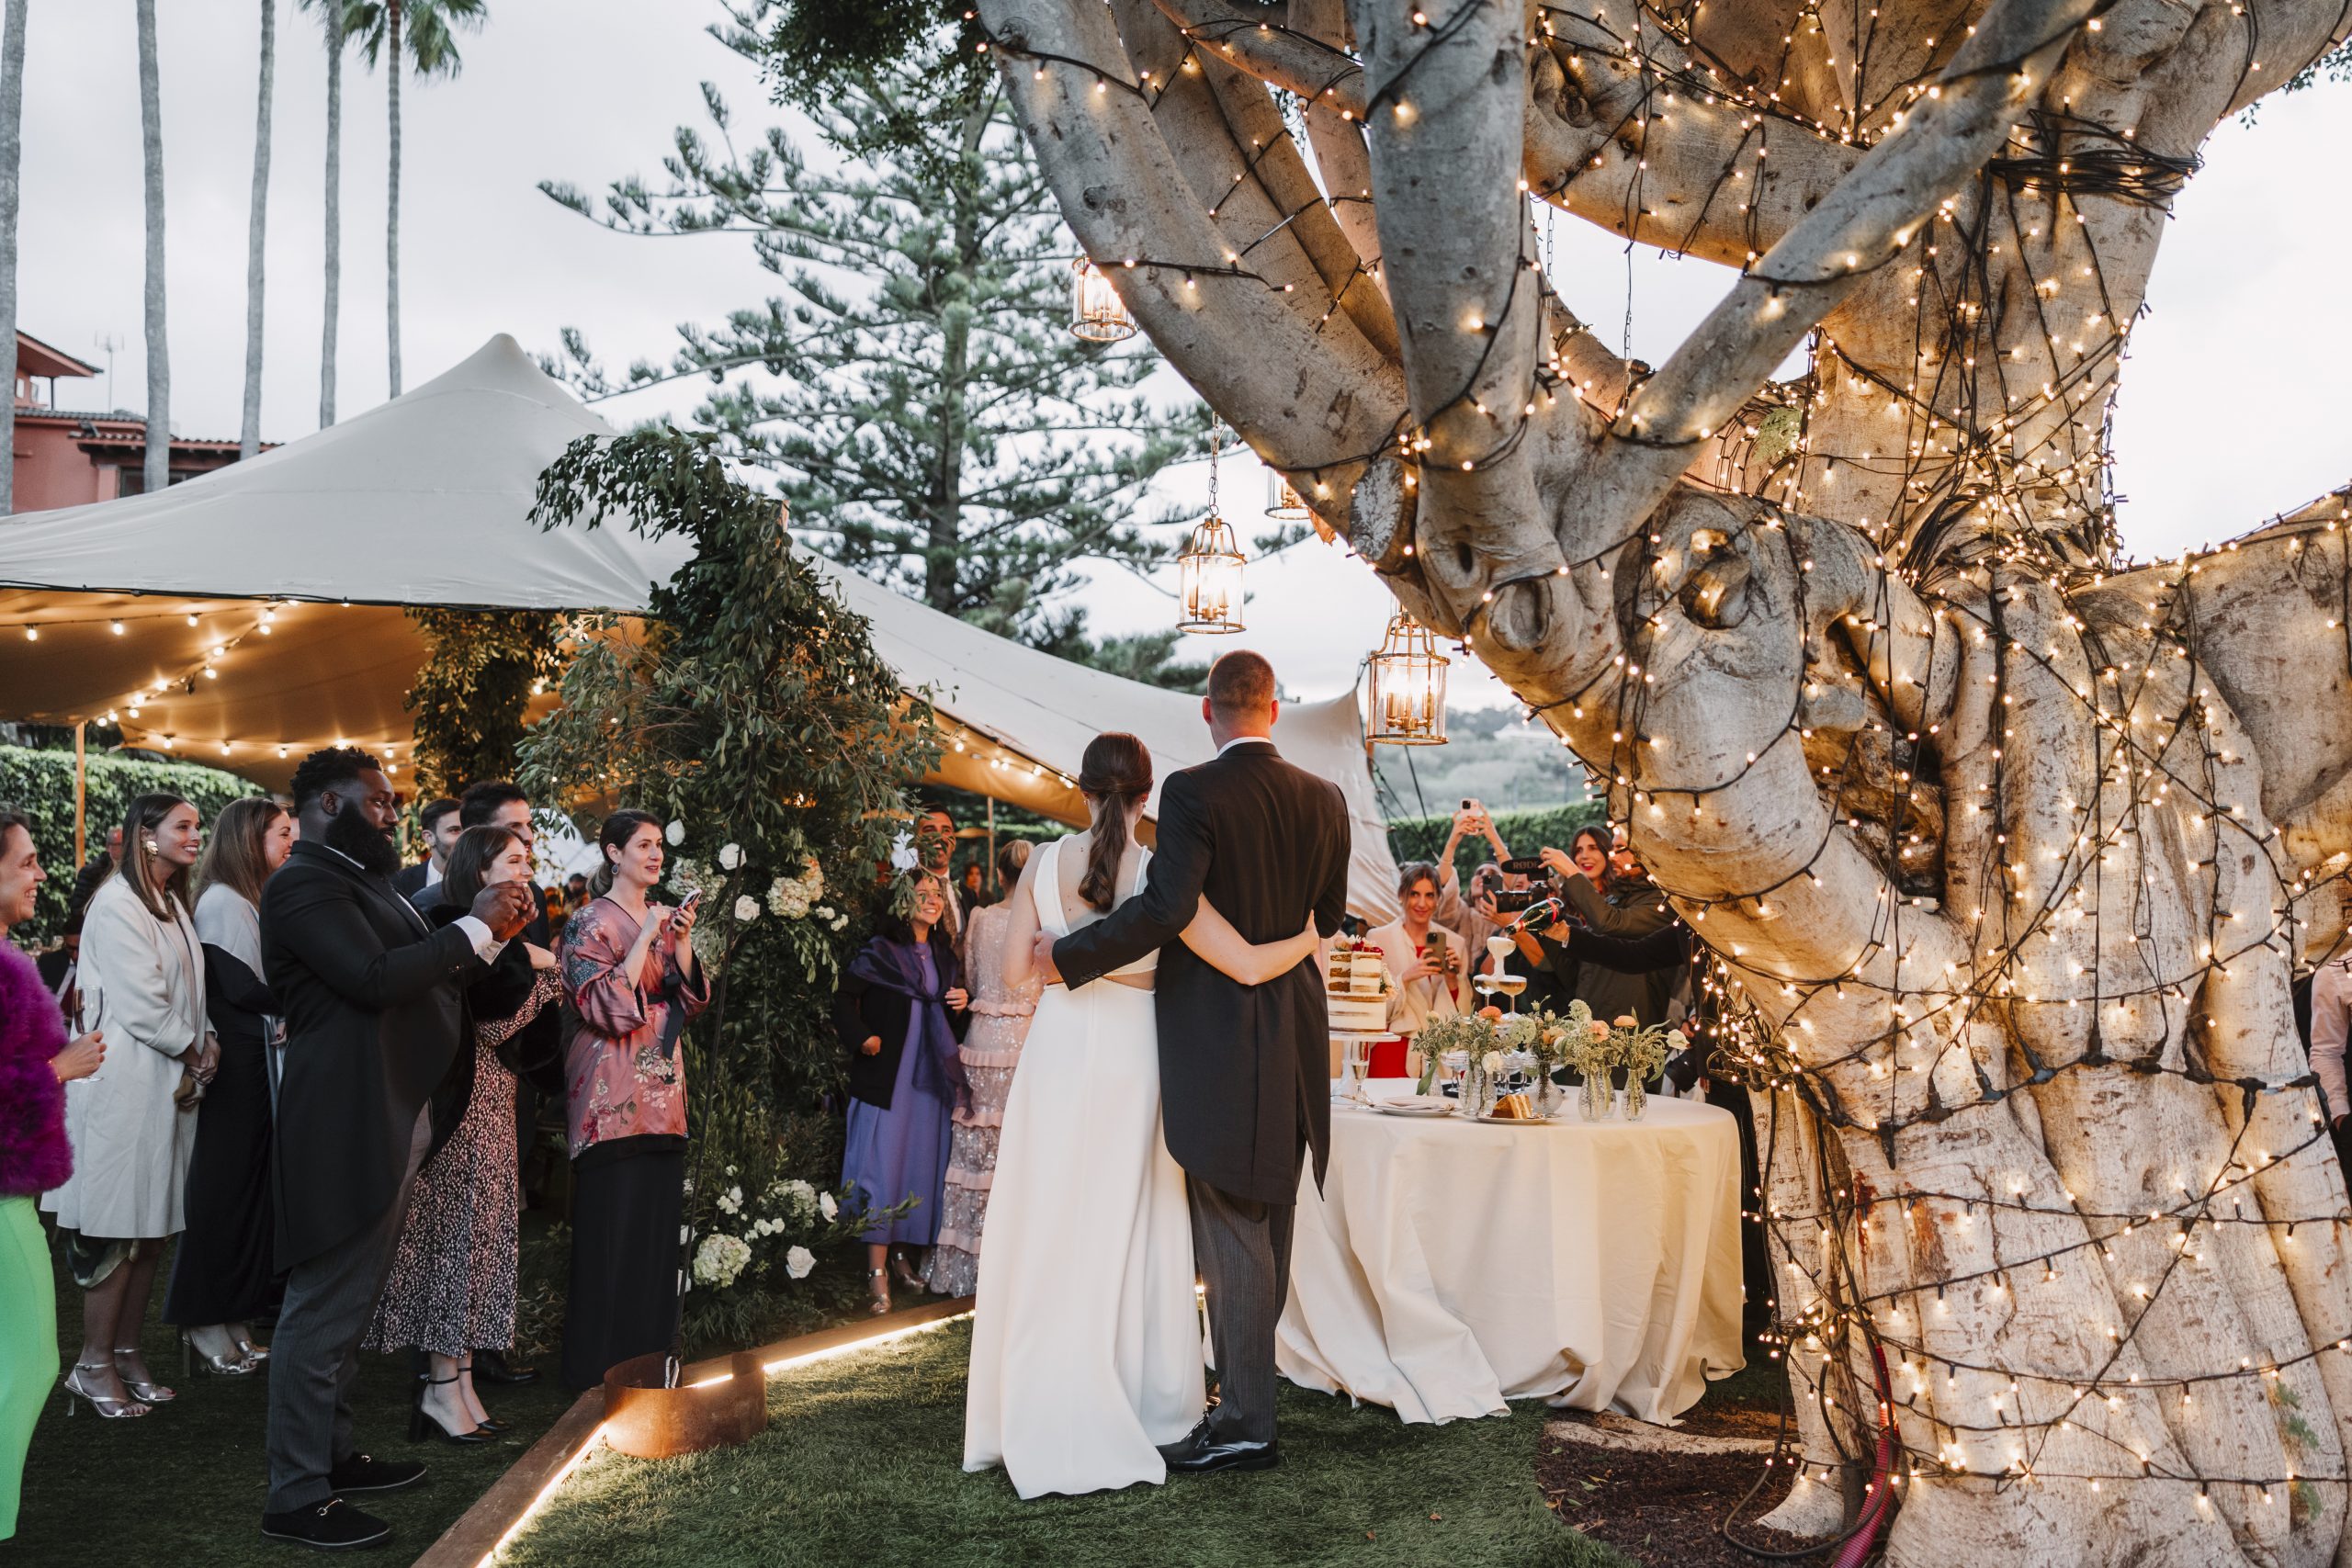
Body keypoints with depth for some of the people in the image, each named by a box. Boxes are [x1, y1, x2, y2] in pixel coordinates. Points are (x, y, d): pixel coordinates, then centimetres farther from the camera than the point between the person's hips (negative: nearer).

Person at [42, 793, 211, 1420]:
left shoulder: (171, 904, 16)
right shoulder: (117, 906, -13)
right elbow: (140, 1006, -17)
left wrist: (203, 1044, 0)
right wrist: (195, 1052, -6)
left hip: (170, 1083, 9)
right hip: (127, 1083, -9)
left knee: (152, 1229, 11)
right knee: (118, 1232, -4)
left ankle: (126, 1352, 20)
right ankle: (93, 1365, 7)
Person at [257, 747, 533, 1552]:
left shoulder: (362, 880, 18)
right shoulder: (305, 884, -14)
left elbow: (428, 978, 19)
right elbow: (375, 978, -26)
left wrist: (492, 934, 6)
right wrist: (475, 926, -19)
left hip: (391, 1123, 11)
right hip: (345, 1125, -11)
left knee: (347, 1304, 19)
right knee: (323, 1309, -3)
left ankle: (332, 1455, 32)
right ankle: (296, 1498, 5)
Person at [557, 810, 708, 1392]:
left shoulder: (663, 918, 14)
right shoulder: (592, 922, -5)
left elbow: (691, 998, 11)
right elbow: (607, 1007, -15)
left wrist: (682, 942, -3)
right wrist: (646, 938, -17)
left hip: (662, 1089, 7)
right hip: (613, 1093, -7)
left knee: (658, 1222, 8)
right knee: (611, 1227, -4)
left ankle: (650, 1353, 18)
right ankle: (598, 1361, 5)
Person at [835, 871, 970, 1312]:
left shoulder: (945, 956, 15)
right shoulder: (881, 949, -3)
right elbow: (845, 995, -7)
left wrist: (963, 1004, 1)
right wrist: (862, 1038, -18)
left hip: (929, 1076, 6)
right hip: (888, 1073, -6)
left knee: (922, 1164, 7)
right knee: (883, 1163, -8)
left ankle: (902, 1256, 19)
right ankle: (877, 1271, -7)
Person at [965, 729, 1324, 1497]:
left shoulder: (1044, 865, -6)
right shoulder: (1161, 875, -14)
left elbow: (1015, 972, 1)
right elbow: (1247, 966, -17)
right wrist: (1312, 934, 1)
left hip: (1059, 1053, 2)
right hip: (1130, 1059, -2)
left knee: (1051, 1233, 12)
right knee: (1128, 1232, 12)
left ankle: (1044, 1414, 20)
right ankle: (1134, 1408, 22)